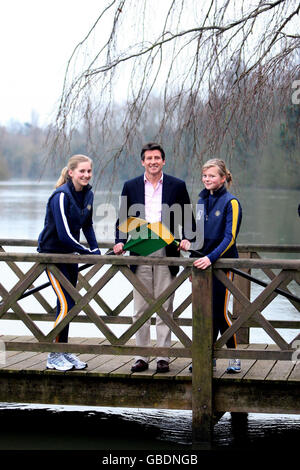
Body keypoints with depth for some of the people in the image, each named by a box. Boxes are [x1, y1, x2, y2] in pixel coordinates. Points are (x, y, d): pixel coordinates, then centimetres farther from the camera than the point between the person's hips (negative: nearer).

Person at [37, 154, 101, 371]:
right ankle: (54, 357, -3)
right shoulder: (61, 196, -22)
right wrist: (90, 252, -17)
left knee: (68, 304, 11)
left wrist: (96, 250, 5)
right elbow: (64, 234, -25)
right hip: (52, 253, -8)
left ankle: (64, 351, 21)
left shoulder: (88, 194, 2)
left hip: (70, 253, 8)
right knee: (66, 304, -12)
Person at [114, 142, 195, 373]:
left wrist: (186, 239, -8)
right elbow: (123, 220, 12)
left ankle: (163, 356, 7)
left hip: (166, 252, -2)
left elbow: (188, 219, 9)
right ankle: (142, 356, 11)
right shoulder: (130, 186, 9)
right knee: (140, 309, 5)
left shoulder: (177, 186, 5)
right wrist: (120, 241, -5)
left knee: (164, 308, 1)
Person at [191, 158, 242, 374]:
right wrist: (194, 262, 15)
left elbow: (230, 237, -16)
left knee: (220, 312, -6)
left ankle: (235, 357, 9)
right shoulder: (202, 201, 12)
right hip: (202, 263, 6)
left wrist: (211, 257, -27)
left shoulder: (231, 202, -9)